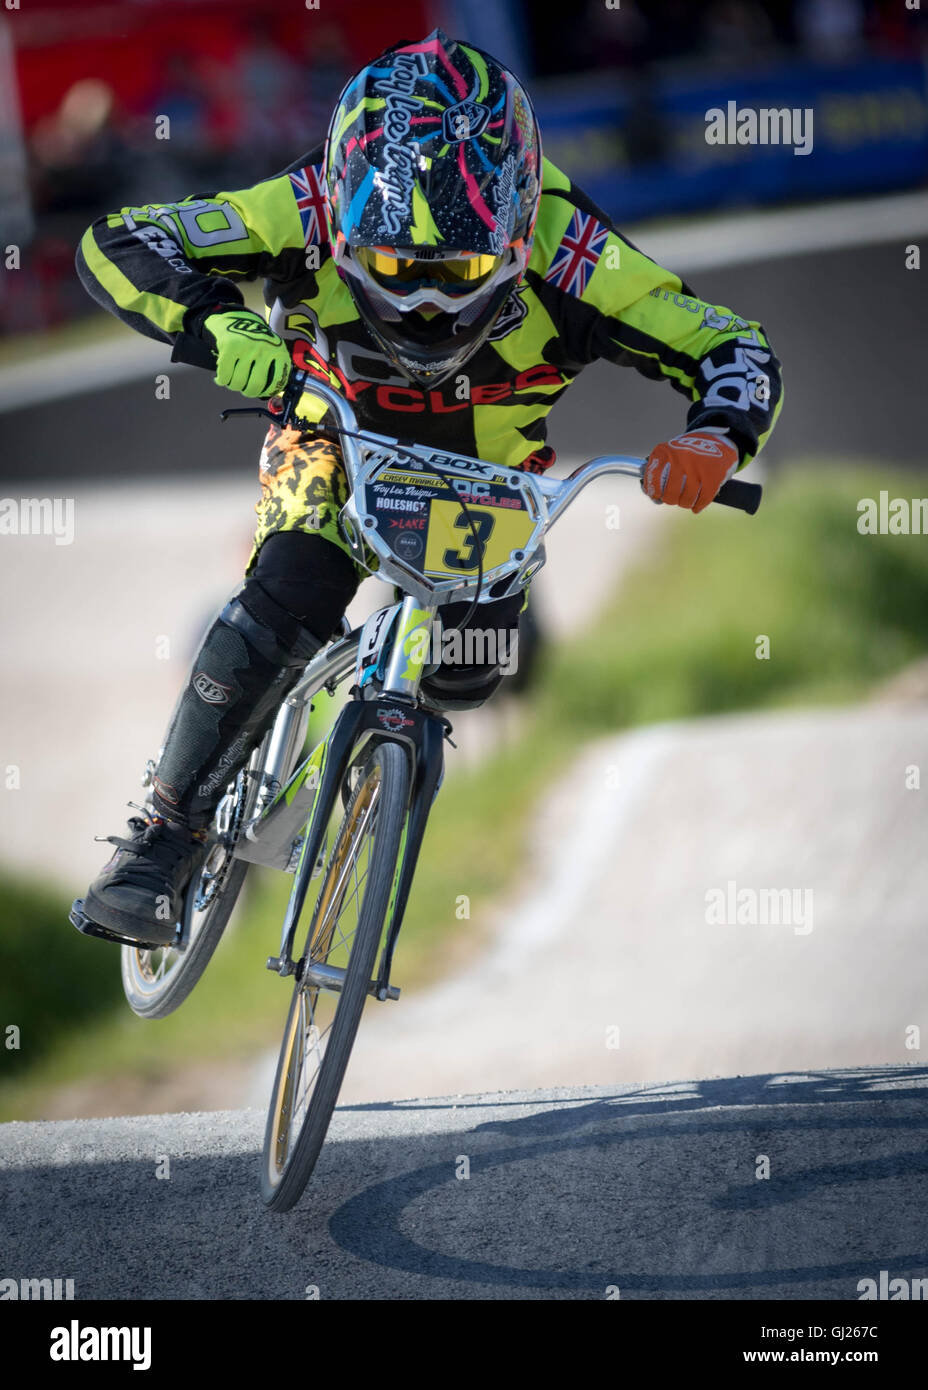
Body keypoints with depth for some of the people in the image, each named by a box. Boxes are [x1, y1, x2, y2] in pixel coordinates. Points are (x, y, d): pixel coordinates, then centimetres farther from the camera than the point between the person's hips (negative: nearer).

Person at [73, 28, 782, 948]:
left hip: (483, 473, 1)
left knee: (463, 678, -12)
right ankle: (162, 840, -13)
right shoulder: (309, 215, -35)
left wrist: (716, 439, -48)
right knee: (279, 615, -25)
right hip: (336, 445, -1)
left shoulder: (563, 251, -34)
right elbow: (115, 247, -36)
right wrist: (217, 323, -54)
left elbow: (733, 352, -26)